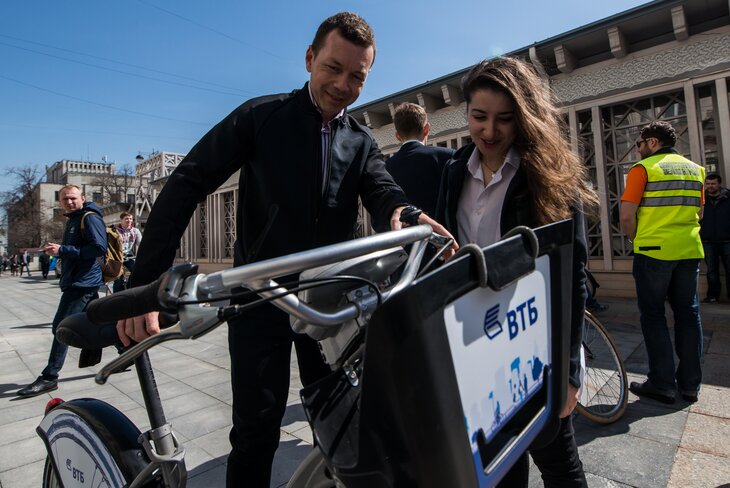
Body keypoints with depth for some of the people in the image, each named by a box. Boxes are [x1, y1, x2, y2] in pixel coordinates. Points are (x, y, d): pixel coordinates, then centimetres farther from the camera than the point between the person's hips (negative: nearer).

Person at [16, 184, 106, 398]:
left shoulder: (90, 218, -11)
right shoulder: (72, 220, 20)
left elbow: (100, 247, -23)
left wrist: (63, 250, -20)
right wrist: (56, 250, 8)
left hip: (82, 282, -10)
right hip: (76, 281, 10)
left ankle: (49, 377, -2)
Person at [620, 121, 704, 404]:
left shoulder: (643, 168, -7)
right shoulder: (695, 169, 13)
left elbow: (627, 216, -14)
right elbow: (698, 212, 17)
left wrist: (636, 239, 3)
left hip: (653, 252, -6)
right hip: (690, 250, 6)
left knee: (653, 316, 3)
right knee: (688, 314, 12)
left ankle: (663, 384, 6)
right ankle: (690, 384, 20)